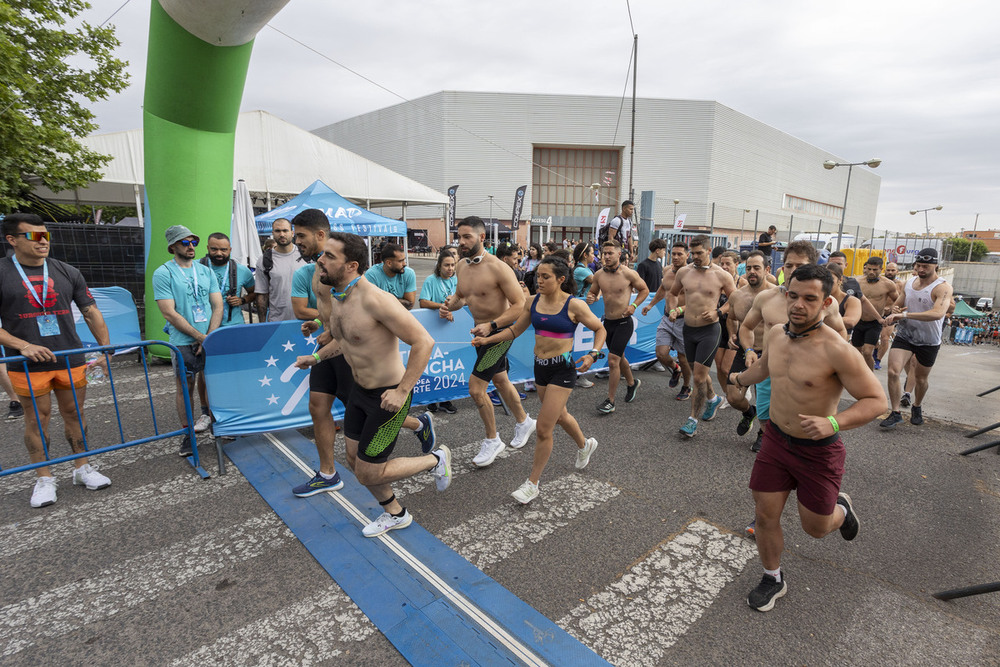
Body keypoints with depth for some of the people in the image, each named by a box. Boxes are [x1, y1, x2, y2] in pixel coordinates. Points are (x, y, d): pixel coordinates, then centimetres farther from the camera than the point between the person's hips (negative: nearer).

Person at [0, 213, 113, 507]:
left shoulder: (68, 273, 7)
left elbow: (91, 313, 8)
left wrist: (106, 349, 1)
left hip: (71, 360, 2)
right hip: (28, 364, -2)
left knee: (75, 414, 10)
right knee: (36, 419, 7)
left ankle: (82, 467, 24)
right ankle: (44, 478, 20)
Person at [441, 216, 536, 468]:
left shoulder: (497, 267, -22)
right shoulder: (462, 265, 1)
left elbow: (520, 305, -22)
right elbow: (461, 295, 17)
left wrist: (492, 325, -30)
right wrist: (450, 305, -6)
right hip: (482, 331, 8)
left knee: (476, 388, -9)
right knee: (500, 381, 22)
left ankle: (492, 440, 12)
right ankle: (524, 422, 45)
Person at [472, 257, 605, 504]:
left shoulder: (574, 305, -13)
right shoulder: (534, 302, 1)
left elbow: (600, 329, -1)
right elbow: (515, 330, 8)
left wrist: (592, 354, -17)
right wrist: (486, 340, -3)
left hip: (562, 369, -6)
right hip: (540, 366, 6)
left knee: (543, 429, -5)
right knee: (559, 415, 25)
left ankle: (532, 484, 13)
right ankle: (584, 445, 56)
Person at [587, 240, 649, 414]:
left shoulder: (629, 274, -12)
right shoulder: (599, 274, -2)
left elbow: (644, 290, 2)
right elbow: (593, 292, 12)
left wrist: (634, 305, -13)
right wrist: (590, 298, -12)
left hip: (624, 322, -5)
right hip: (608, 322, 5)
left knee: (613, 359, -11)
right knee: (619, 357, 22)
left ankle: (610, 401, -1)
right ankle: (632, 383, 49)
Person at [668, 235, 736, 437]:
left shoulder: (722, 276, -7)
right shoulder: (683, 272, 3)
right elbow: (672, 293, 19)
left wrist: (717, 312, -13)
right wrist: (672, 309, 1)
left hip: (710, 330, -5)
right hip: (688, 329, 5)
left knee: (699, 375, -8)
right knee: (698, 372, 19)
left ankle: (693, 418, 3)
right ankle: (713, 399, 46)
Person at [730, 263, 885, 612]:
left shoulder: (836, 350, -24)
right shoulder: (774, 335, -4)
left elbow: (876, 399, -19)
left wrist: (832, 423, -35)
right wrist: (738, 379, 37)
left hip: (818, 451, -4)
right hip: (775, 440, 4)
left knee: (816, 527, 14)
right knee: (765, 517, 8)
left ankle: (841, 508, 50)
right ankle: (773, 579, 33)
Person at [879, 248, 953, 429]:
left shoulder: (942, 287, -16)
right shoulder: (909, 282, 3)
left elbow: (938, 313, -34)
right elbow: (897, 305, 17)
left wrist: (905, 314, -41)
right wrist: (895, 311, -8)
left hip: (928, 341, -3)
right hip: (904, 335, 3)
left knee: (921, 379, 14)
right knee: (893, 372, -15)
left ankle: (917, 407, 41)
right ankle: (895, 413, -5)